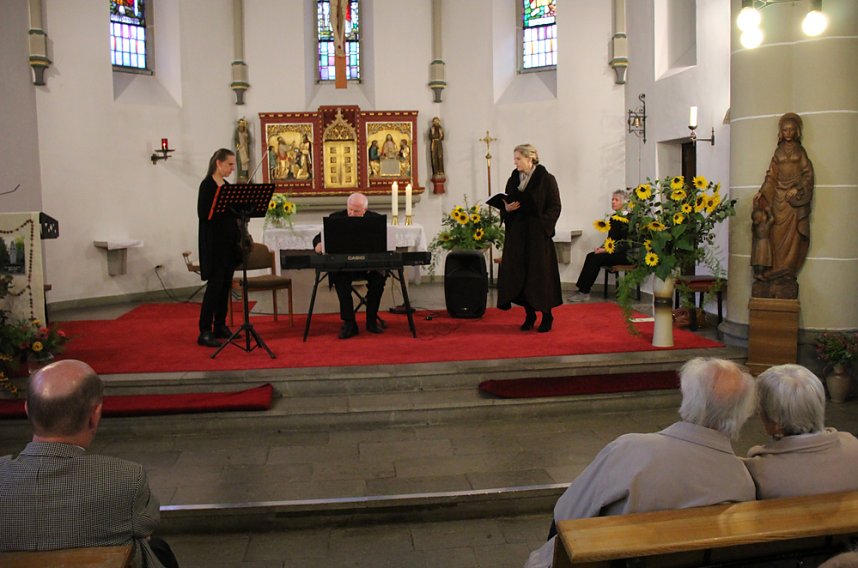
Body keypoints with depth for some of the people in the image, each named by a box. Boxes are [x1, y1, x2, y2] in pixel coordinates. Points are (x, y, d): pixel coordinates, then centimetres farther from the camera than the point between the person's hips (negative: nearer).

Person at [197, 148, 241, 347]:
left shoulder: (227, 186, 14)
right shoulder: (207, 185, -9)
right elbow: (203, 214, -18)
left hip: (229, 241, 8)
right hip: (214, 242, -8)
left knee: (225, 284, 9)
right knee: (215, 284, -10)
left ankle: (220, 326, 18)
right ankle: (204, 332, -7)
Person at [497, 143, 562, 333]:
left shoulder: (546, 179, -5)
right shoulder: (513, 179, 11)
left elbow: (555, 207, -7)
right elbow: (506, 204, 16)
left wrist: (542, 225, -18)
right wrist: (506, 208, -6)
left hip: (537, 234, -5)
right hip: (516, 234, 5)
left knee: (540, 274, -1)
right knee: (519, 274, 4)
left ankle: (546, 315, 13)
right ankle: (529, 314, 17)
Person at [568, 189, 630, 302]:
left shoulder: (628, 218, -10)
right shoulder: (614, 217, 15)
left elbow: (625, 243, -16)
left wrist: (607, 250, -20)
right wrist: (602, 247, -1)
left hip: (625, 254, -8)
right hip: (612, 251, 8)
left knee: (596, 258, -24)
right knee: (591, 256, -15)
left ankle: (584, 292, -21)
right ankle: (583, 291, -20)